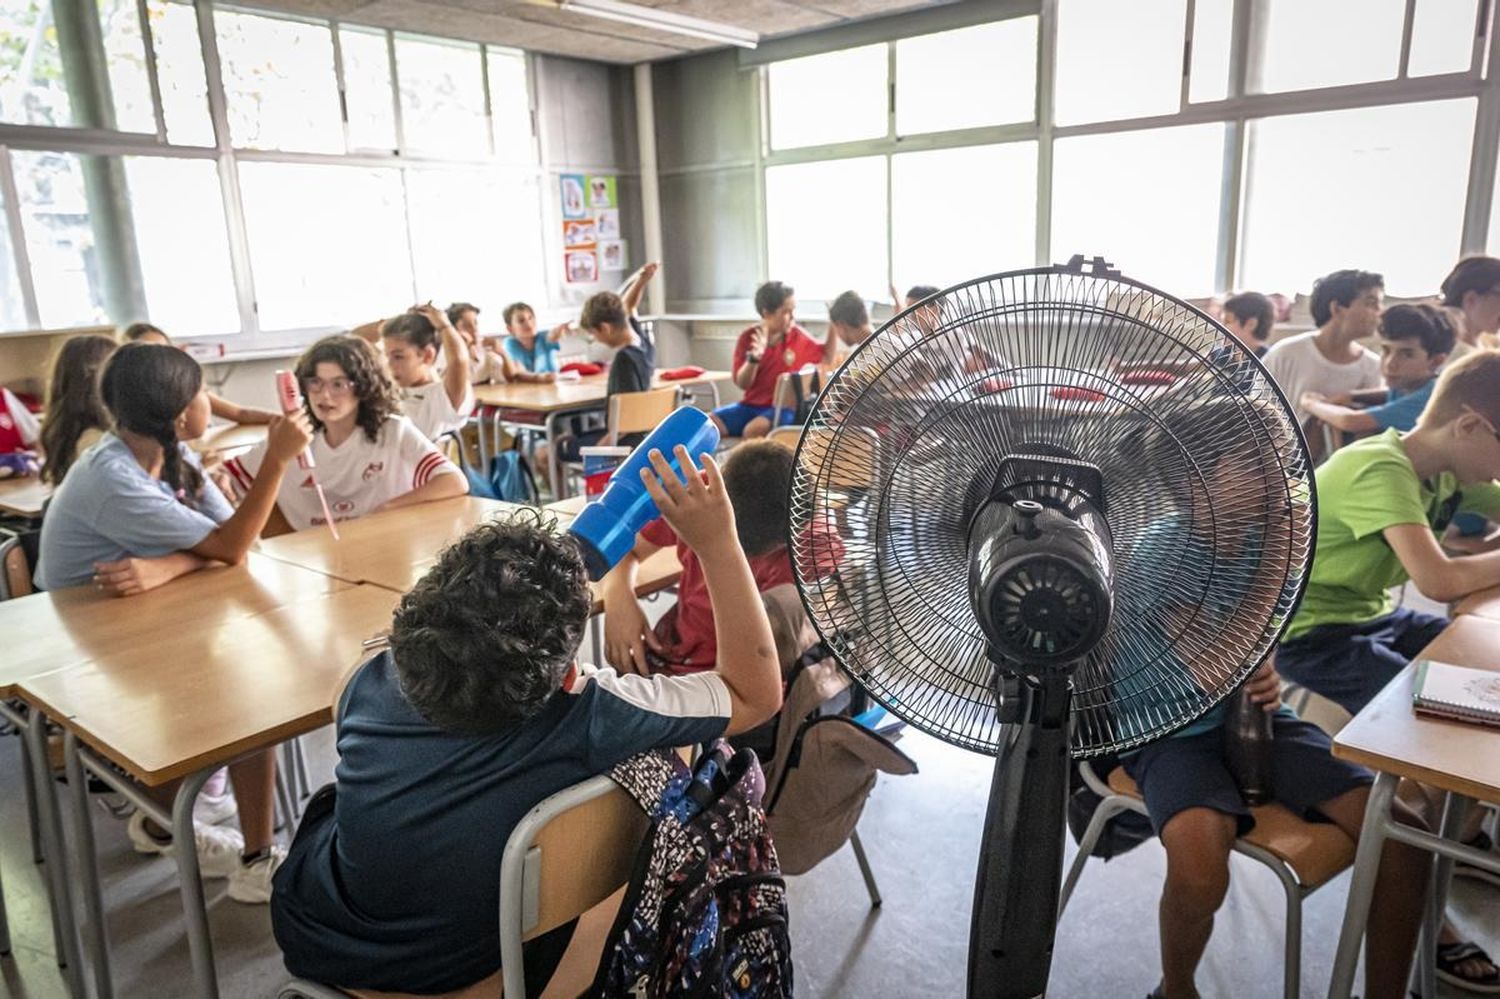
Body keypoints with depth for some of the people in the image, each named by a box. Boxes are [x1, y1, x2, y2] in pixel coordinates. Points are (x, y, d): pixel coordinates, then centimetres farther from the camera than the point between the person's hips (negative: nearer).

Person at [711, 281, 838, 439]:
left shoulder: (797, 336, 1)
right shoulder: (748, 338, -2)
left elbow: (828, 358, 12)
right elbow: (742, 383, -5)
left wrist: (833, 325, -1)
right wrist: (754, 358, -23)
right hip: (751, 405, 3)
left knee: (754, 430, -33)